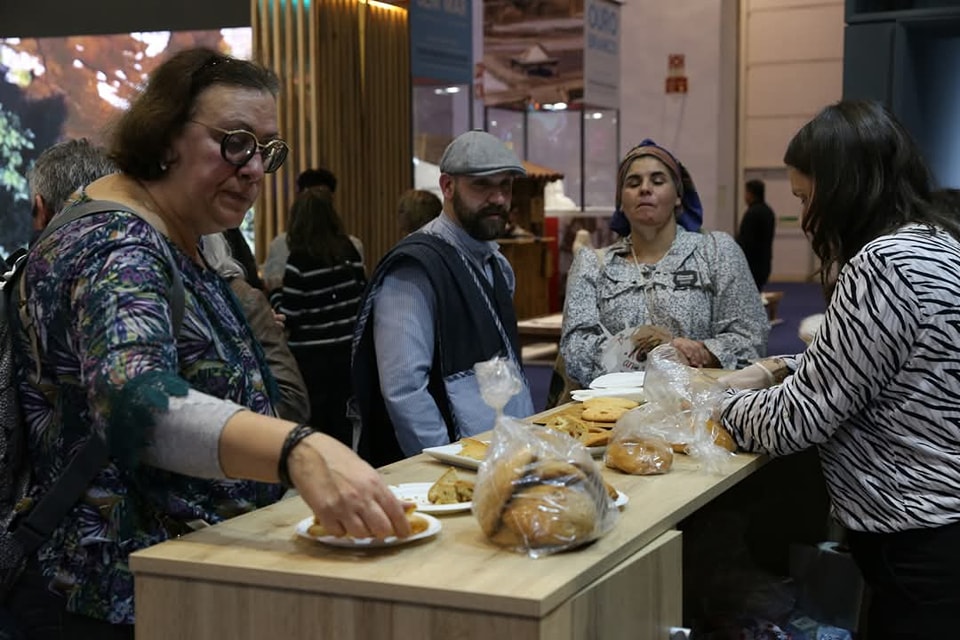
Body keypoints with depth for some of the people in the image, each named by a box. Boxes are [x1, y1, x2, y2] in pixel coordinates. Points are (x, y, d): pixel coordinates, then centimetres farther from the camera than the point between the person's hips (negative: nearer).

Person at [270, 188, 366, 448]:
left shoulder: (299, 260, -13)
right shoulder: (349, 251, 1)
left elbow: (288, 317, -12)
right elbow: (363, 297, 8)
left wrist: (276, 293, 6)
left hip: (312, 358, -4)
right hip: (347, 352, 4)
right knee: (343, 427, 11)